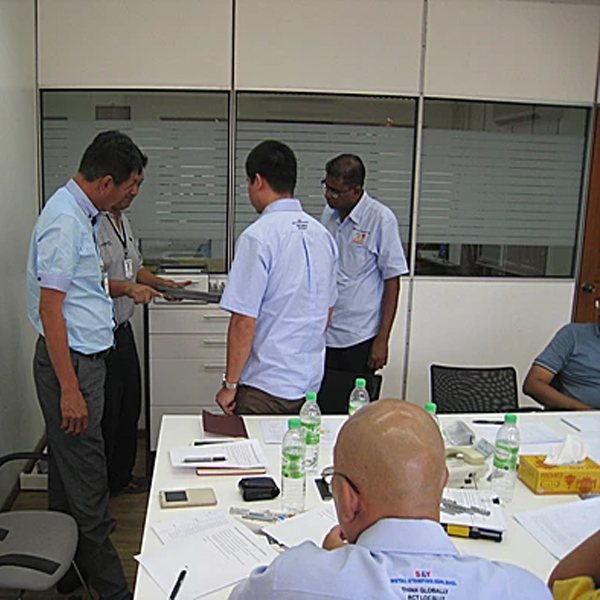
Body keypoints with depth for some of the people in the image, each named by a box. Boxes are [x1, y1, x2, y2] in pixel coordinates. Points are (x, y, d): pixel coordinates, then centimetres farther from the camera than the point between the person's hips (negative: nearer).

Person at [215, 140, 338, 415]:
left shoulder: (258, 237, -17)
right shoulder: (322, 233, 5)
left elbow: (244, 322, -18)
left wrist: (230, 385, -8)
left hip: (266, 386, -7)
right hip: (311, 380, 7)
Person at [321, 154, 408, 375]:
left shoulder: (381, 219, -11)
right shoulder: (329, 213, 7)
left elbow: (392, 282, -9)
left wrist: (382, 339, -10)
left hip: (359, 338, -5)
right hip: (324, 333, 5)